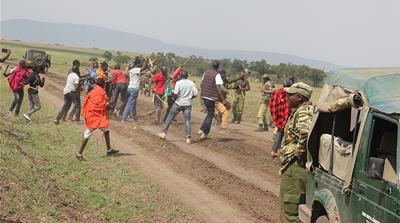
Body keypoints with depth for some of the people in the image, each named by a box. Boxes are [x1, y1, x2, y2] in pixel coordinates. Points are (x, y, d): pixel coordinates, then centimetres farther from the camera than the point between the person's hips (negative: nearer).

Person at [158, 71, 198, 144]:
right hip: (188, 104, 2)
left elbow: (175, 93, -17)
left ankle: (164, 133, 14)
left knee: (170, 117, 11)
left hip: (178, 103, -2)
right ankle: (188, 138, 1)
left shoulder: (179, 82, -8)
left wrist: (175, 97, 4)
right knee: (187, 121, 5)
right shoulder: (192, 83, 2)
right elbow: (195, 94, -1)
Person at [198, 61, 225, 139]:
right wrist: (223, 100, -14)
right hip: (211, 97, -7)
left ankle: (202, 129, 19)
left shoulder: (206, 72, 8)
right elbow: (218, 88, -17)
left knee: (209, 113, 22)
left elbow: (201, 84, 14)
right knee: (210, 115, 5)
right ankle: (205, 133, 3)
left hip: (204, 96, 7)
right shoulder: (217, 75, -13)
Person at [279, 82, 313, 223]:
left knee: (289, 209, -6)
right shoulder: (299, 111, 15)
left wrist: (299, 151, -24)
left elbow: (306, 132, -37)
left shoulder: (303, 112, -17)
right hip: (294, 166, 11)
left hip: (295, 167, -11)